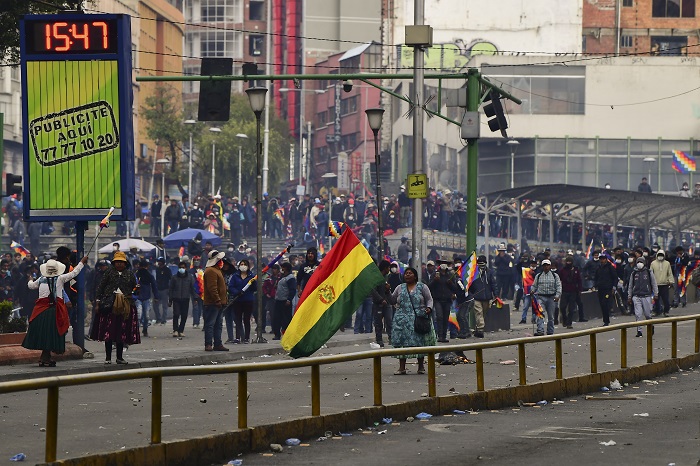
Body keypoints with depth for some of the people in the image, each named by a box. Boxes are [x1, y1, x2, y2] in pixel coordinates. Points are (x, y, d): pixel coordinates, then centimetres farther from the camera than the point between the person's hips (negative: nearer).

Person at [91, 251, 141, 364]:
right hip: (109, 304, -2)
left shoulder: (130, 274, 12)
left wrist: (137, 289, -2)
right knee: (108, 330, -4)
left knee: (122, 331, 3)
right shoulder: (109, 273, 6)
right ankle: (108, 357, 1)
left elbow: (134, 289, 19)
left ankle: (120, 357, 11)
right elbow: (101, 287, 4)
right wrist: (98, 303, -1)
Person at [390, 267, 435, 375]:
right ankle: (402, 367, -3)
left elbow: (429, 299, 4)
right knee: (401, 342, -5)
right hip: (402, 320, 2)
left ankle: (421, 366, 12)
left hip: (419, 318, -2)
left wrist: (429, 308, -14)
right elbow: (392, 301, 16)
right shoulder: (400, 288, 14)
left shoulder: (422, 287, 6)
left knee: (420, 342, 0)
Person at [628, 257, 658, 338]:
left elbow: (654, 284, 9)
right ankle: (639, 331, -1)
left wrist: (655, 294, 4)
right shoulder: (634, 274, 10)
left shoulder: (649, 273, 5)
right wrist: (629, 297, 15)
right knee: (638, 314, -6)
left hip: (646, 296, -2)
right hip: (636, 296, 2)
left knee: (648, 314, 1)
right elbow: (630, 286, 17)